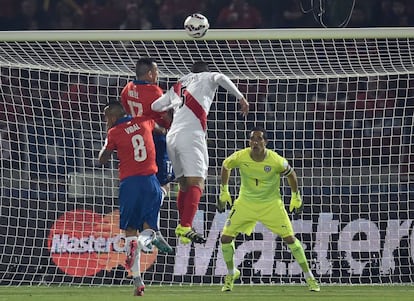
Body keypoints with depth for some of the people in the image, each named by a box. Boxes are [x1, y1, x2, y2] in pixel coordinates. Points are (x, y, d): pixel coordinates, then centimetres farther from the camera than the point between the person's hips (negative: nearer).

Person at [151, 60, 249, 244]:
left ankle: (182, 226, 21)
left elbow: (155, 106, 28)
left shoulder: (177, 87, 29)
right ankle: (186, 228, -31)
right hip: (191, 135, -6)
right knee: (196, 184, -15)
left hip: (172, 137, 6)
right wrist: (240, 98, -4)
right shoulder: (206, 78, 17)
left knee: (184, 184, 19)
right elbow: (220, 78, -5)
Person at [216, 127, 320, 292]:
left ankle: (309, 276, 5)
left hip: (272, 204, -2)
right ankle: (231, 273, 21)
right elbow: (225, 166, 5)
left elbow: (291, 174, 0)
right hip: (246, 203, 2)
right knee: (226, 237, -5)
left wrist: (296, 197, 6)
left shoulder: (276, 161, -22)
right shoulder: (241, 157, -18)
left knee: (289, 238, -9)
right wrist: (223, 192, 8)